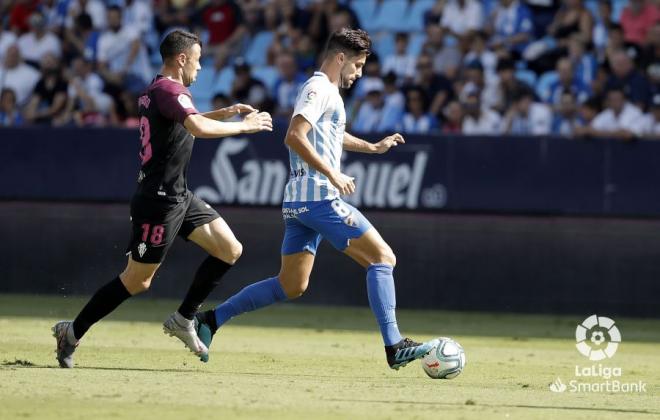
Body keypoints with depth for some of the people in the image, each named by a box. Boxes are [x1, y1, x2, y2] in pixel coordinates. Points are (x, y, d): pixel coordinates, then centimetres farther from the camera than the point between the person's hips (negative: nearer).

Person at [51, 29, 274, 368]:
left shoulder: (156, 90, 14)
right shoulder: (170, 90, -16)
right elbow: (198, 128, -33)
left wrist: (225, 113, 24)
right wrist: (244, 126, -21)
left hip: (178, 196, 10)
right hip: (159, 199, -10)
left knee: (230, 250, 4)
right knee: (137, 280, -4)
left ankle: (183, 319, 11)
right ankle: (72, 332, 7)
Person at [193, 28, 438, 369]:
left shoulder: (327, 91, 23)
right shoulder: (319, 89, -9)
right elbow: (294, 137, -22)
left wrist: (373, 147, 43)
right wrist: (333, 175, -24)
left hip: (298, 202, 10)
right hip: (320, 197, -10)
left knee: (291, 286, 11)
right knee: (383, 258, -8)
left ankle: (211, 319, 10)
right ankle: (394, 347, -14)